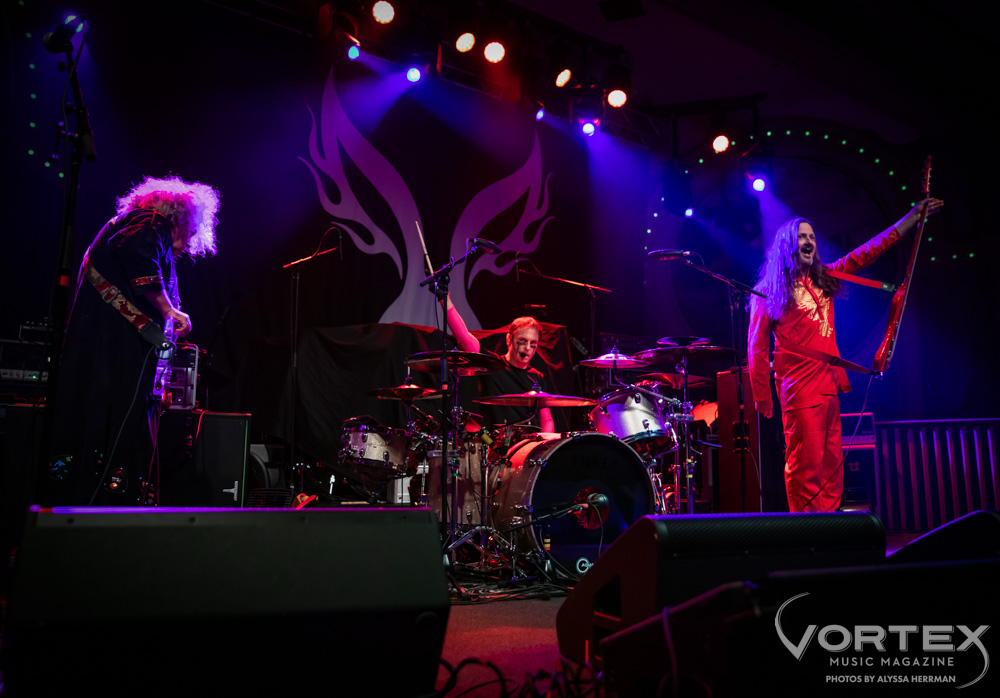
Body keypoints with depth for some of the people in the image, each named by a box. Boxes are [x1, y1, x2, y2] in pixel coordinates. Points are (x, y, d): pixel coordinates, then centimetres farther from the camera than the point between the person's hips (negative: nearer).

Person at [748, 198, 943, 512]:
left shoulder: (823, 278, 18)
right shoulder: (769, 291, 0)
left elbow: (867, 251, 22)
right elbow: (757, 347, -4)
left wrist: (914, 214, 22)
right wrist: (762, 397, -8)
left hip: (830, 385, 7)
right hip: (800, 389, -7)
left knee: (832, 466, 6)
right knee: (806, 467, -9)